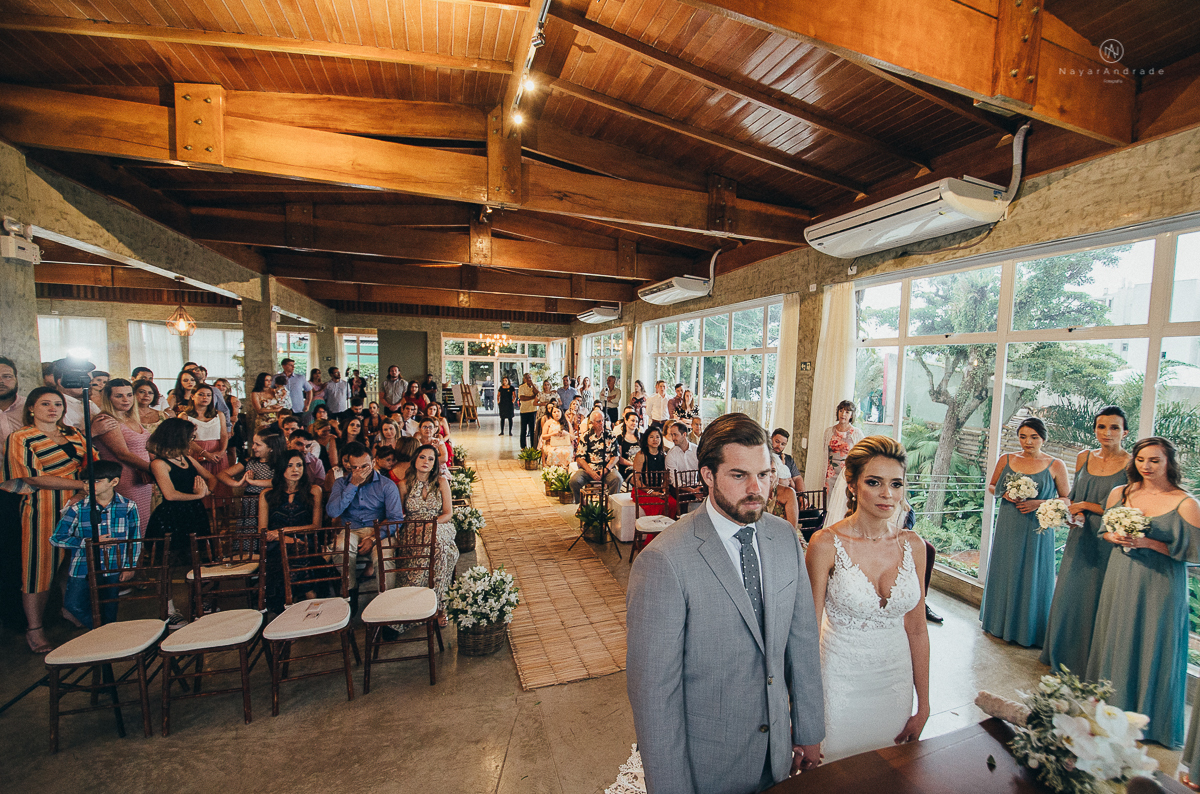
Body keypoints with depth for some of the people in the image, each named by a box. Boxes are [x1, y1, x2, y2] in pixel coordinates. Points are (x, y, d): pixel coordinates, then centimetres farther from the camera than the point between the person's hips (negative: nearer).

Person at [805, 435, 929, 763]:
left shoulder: (912, 545, -4)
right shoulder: (826, 544, -17)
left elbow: (916, 629, 3)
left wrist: (923, 707, 7)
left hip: (896, 679, 4)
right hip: (841, 681, -4)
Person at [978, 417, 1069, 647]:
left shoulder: (1055, 466, -3)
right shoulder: (1006, 460, 3)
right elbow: (991, 487, 12)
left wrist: (1040, 503, -14)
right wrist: (1004, 494, -8)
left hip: (1036, 530, -2)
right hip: (1008, 528, 2)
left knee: (1033, 578, 5)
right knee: (1004, 574, 11)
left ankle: (1030, 632, 22)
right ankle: (1001, 624, 28)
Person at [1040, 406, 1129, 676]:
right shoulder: (1084, 458, 5)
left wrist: (1087, 506, -9)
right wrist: (1077, 514, -6)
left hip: (1109, 542, -4)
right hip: (1081, 539, 4)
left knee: (1097, 599, 5)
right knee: (1068, 595, 11)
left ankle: (1090, 665, 22)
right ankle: (1063, 658, 28)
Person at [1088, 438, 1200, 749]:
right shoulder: (1119, 493, 2)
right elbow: (1103, 529, 11)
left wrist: (1149, 543, -20)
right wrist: (1115, 537, -9)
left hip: (1160, 586, -3)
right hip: (1121, 580, 3)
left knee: (1153, 647, 6)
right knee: (1116, 640, 14)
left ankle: (1149, 718, 25)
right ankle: (1111, 706, 31)